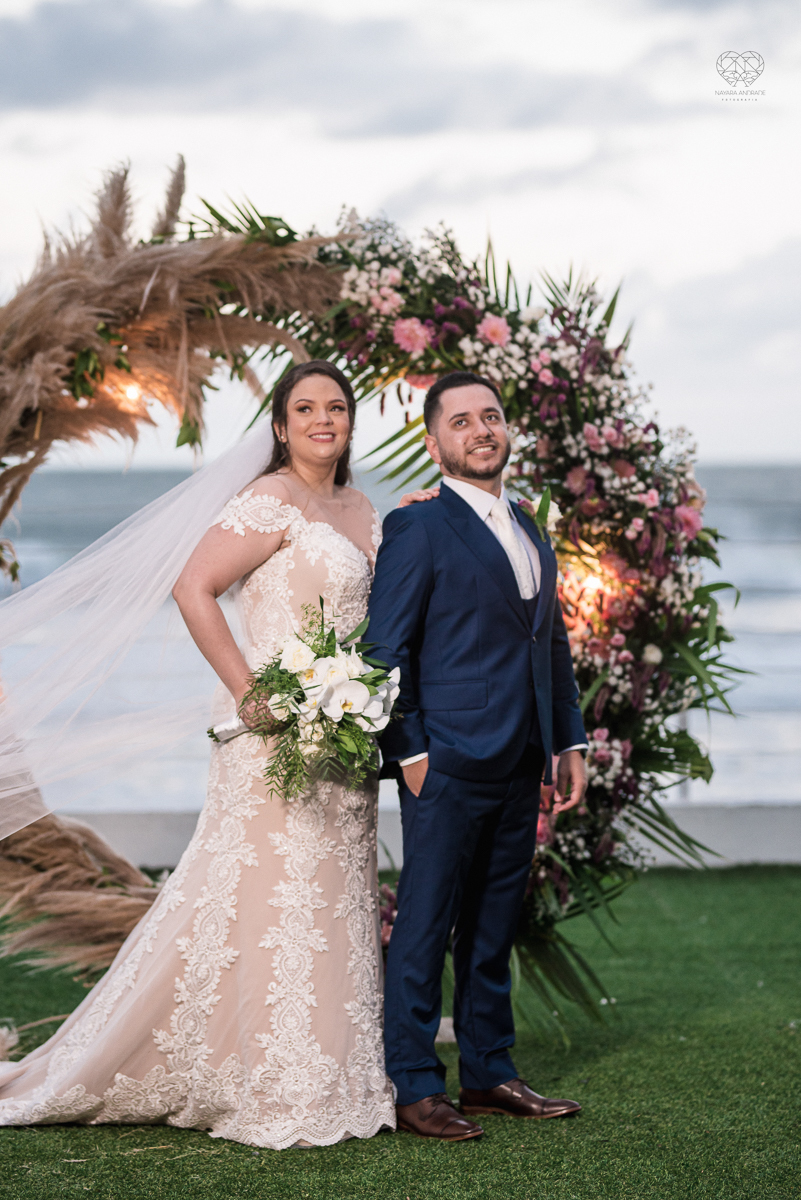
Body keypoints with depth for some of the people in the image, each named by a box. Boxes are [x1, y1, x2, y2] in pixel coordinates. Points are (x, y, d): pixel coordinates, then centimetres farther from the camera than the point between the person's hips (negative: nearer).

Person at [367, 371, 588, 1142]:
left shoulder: (531, 534, 17)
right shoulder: (417, 528, -7)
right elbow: (386, 647, -9)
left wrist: (569, 740, 15)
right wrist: (407, 752, -14)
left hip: (520, 770, 7)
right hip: (448, 763, -7)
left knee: (494, 928, 14)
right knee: (424, 929, -2)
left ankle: (489, 1073, 23)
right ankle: (414, 1090, 3)